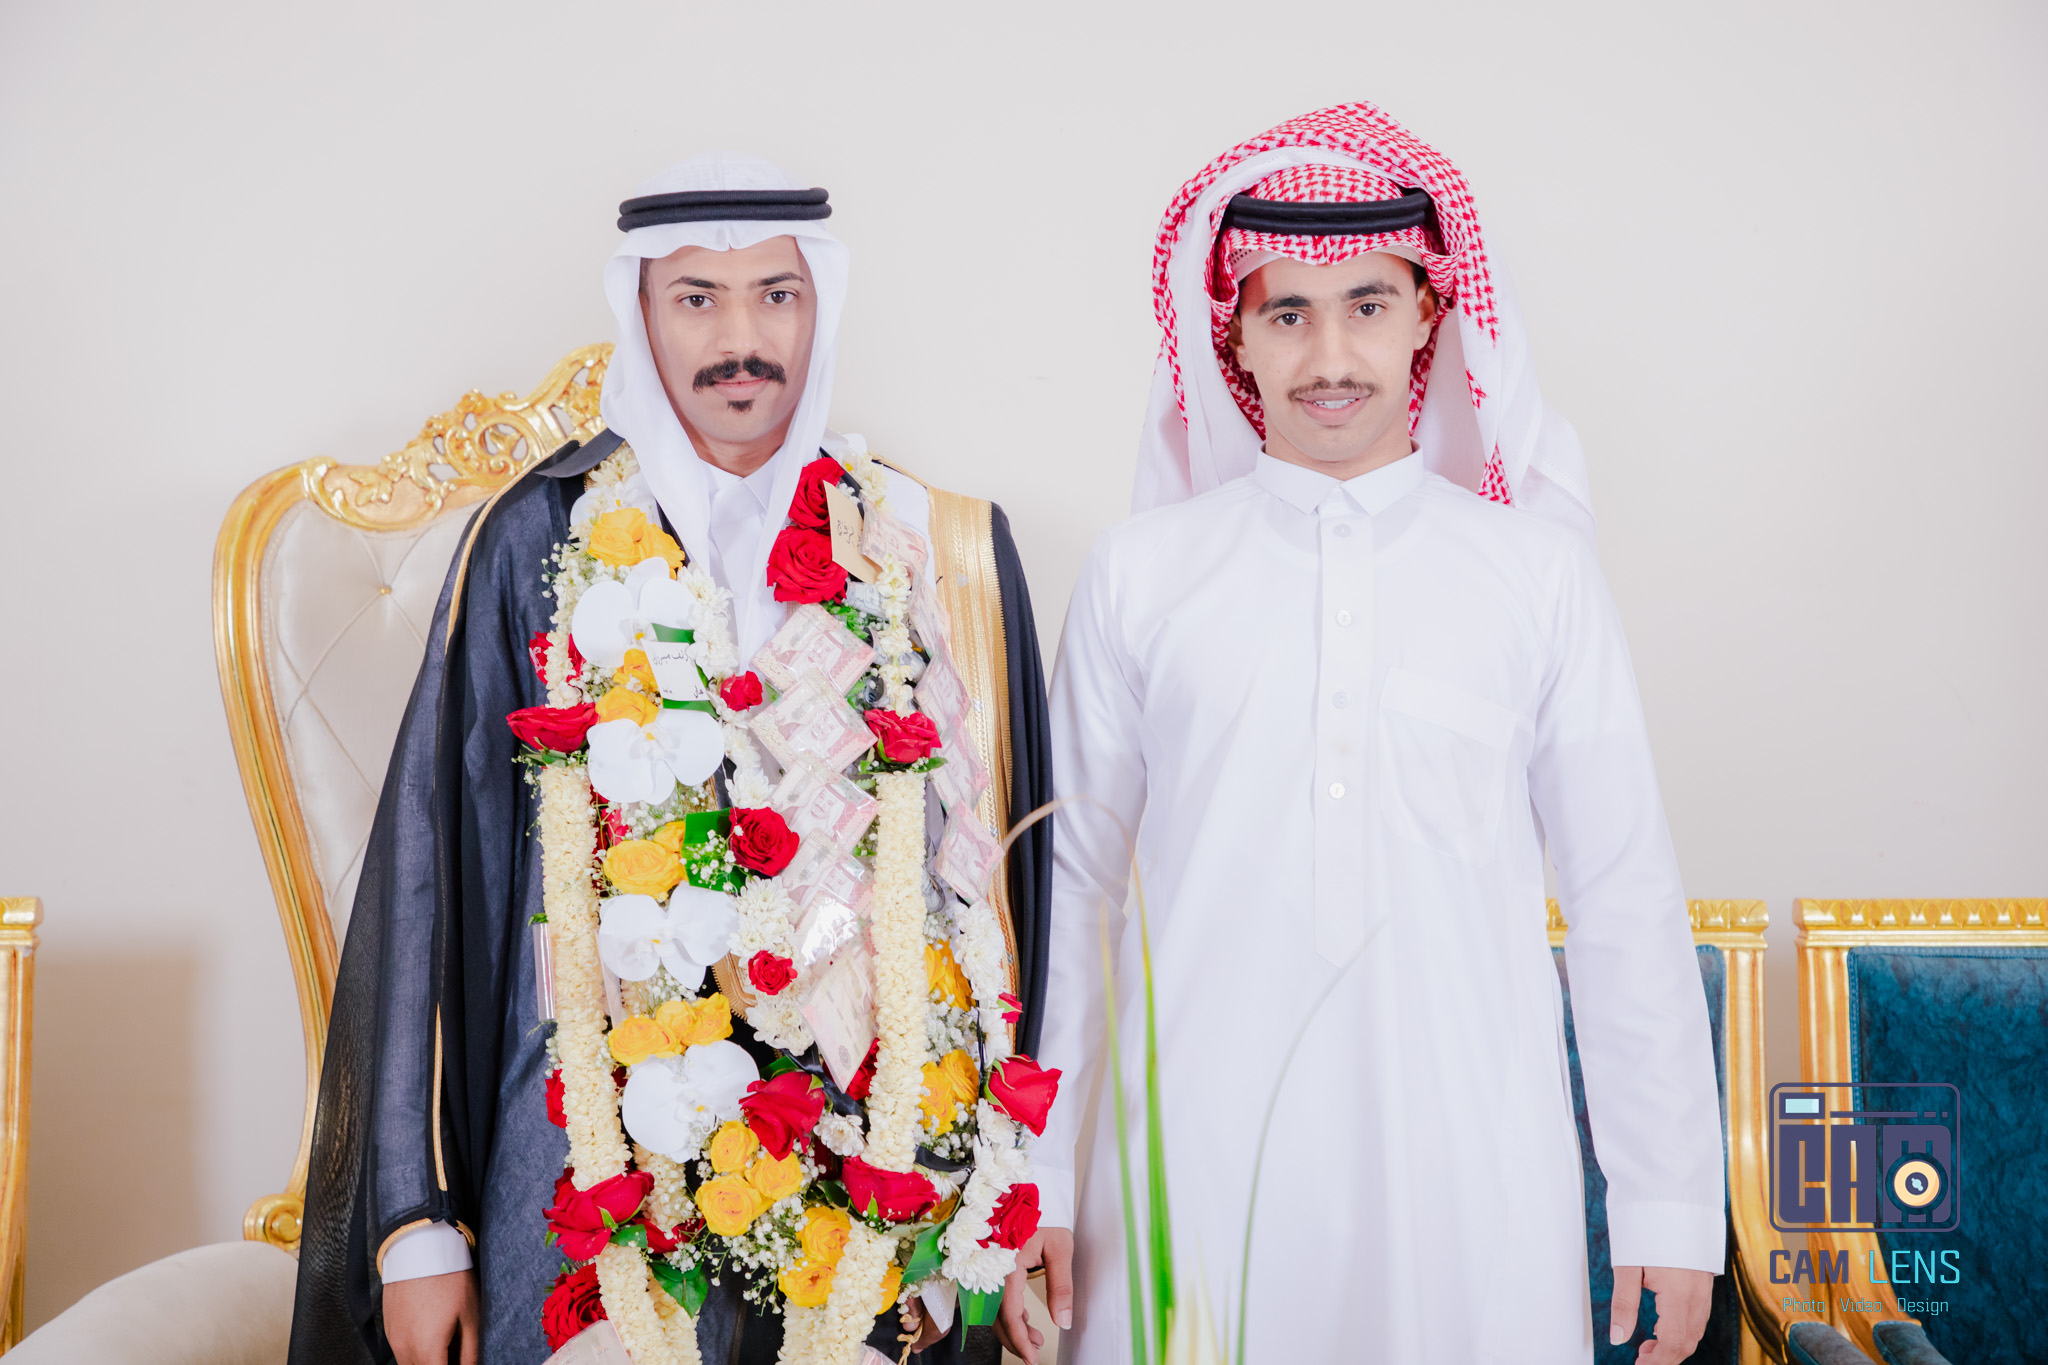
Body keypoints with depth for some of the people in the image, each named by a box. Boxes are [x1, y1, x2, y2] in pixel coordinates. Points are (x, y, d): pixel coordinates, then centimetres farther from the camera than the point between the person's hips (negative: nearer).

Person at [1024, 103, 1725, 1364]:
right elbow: (1074, 882, 6)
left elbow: (1625, 898, 5)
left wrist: (1669, 1201, 4)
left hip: (1468, 1169, 0)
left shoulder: (1536, 570, 5)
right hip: (1192, 1165, 0)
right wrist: (1037, 1182, 6)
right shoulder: (1140, 572, 4)